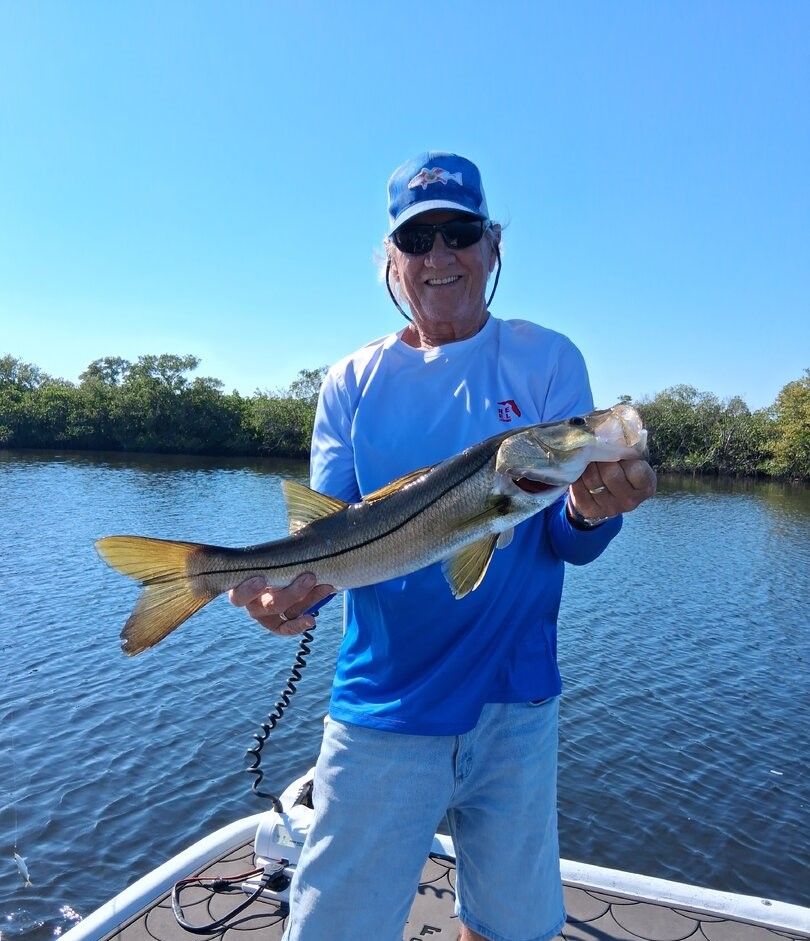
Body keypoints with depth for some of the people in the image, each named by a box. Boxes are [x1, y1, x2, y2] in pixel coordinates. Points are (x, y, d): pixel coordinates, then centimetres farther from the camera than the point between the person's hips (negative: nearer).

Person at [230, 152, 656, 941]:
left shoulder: (547, 360, -3)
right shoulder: (353, 382, 0)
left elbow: (570, 544, -5)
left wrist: (591, 509, -28)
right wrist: (291, 585, -23)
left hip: (516, 704, 1)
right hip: (382, 709, 0)